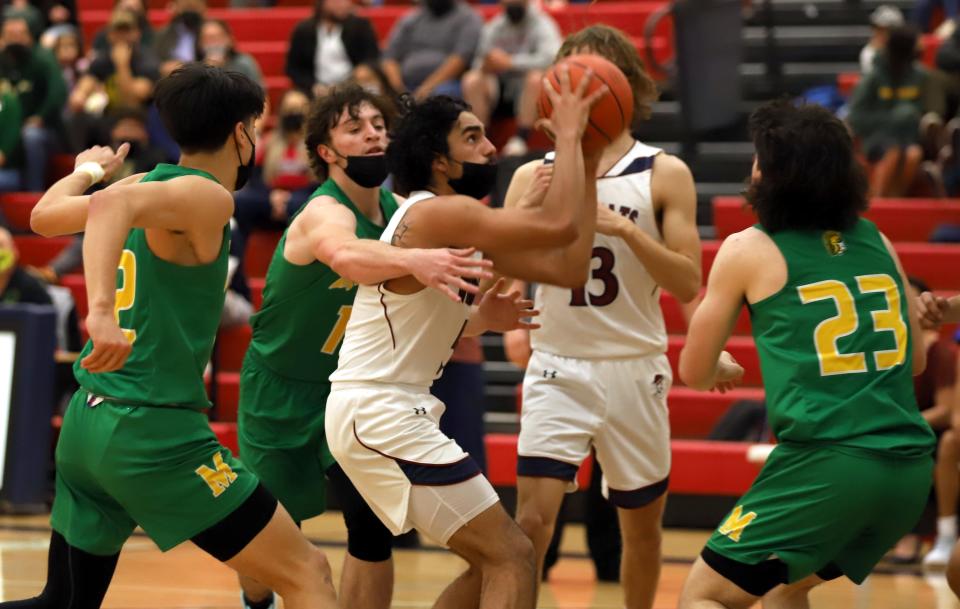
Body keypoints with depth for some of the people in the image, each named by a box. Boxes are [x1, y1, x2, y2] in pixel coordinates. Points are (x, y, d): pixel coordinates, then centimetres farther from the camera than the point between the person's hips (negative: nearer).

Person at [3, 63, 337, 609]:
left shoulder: (150, 183, 12)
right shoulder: (207, 197, -11)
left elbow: (44, 215, 26)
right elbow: (111, 205, -30)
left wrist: (87, 170, 46)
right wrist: (101, 310, -43)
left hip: (87, 422, 9)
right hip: (153, 431, -9)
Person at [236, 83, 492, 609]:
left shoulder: (396, 210, -7)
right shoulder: (324, 213, -28)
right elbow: (347, 256, -54)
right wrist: (413, 259, -73)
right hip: (281, 390, -4)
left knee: (372, 525, -12)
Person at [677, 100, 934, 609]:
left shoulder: (748, 250, 1)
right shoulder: (877, 243, 14)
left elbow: (694, 373, 10)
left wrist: (721, 367, 32)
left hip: (824, 463, -6)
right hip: (911, 470, 6)